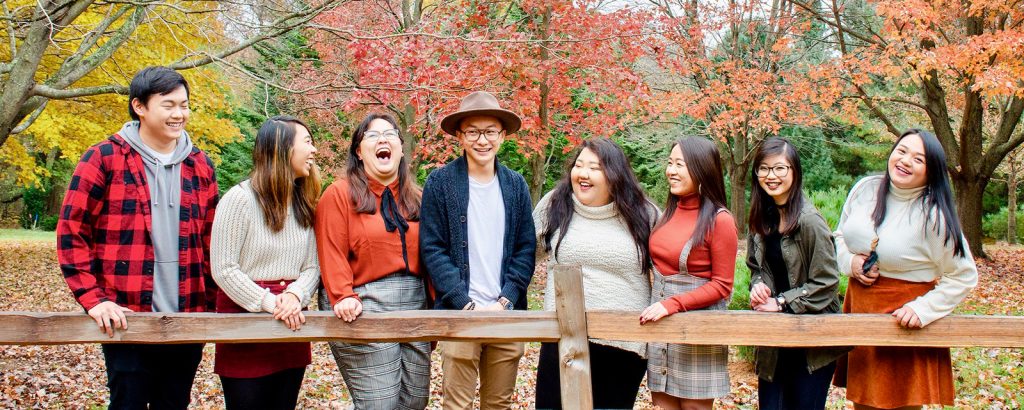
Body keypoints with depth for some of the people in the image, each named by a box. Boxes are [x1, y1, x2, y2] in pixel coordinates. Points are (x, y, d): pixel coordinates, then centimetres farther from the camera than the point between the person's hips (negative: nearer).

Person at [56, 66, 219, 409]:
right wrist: (93, 298, -10)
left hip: (188, 322, 4)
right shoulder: (103, 159, -3)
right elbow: (72, 233, -3)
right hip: (125, 321, -4)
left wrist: (210, 302, 9)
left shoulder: (200, 166, 9)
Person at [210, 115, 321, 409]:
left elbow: (312, 266, 5)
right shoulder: (240, 198, -10)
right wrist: (269, 303, -19)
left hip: (291, 326, 6)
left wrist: (295, 296, -15)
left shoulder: (305, 204, 10)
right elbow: (223, 269, -13)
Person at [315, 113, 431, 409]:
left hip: (414, 306, 6)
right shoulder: (340, 194, -2)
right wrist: (344, 298, -21)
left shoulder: (414, 197, 15)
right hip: (365, 308, -6)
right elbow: (333, 255, -9)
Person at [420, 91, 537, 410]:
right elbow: (433, 250, -5)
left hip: (507, 313, 3)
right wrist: (467, 305, -12)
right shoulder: (440, 182, -2)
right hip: (459, 314, -3)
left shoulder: (516, 185, 8)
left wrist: (504, 301, -7)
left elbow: (526, 249, 6)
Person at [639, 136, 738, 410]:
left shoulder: (719, 220, -13)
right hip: (659, 321, 6)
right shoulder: (669, 212, 6)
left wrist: (673, 304, -20)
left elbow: (722, 286, -13)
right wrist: (657, 303, 3)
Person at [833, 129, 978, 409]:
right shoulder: (865, 189, 0)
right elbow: (841, 236, 15)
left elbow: (964, 277, -9)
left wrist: (923, 309, -18)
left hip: (904, 324, -5)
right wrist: (850, 261, -6)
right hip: (859, 309, 5)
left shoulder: (934, 216, -15)